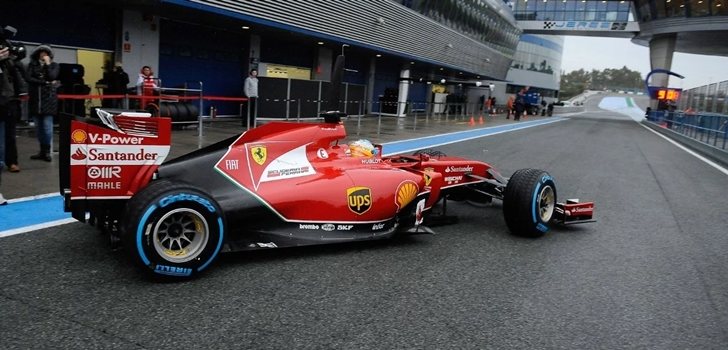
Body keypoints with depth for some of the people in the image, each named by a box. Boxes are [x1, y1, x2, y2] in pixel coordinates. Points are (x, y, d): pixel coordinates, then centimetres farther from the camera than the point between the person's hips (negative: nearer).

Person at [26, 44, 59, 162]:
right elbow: (28, 78, -3)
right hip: (35, 98, 3)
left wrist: (47, 64, -5)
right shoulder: (32, 64, 10)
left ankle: (47, 151, -4)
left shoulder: (54, 65, 6)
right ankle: (42, 151, 12)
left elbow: (52, 77, -10)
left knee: (47, 125, -9)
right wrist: (45, 83, -9)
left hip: (48, 98, -3)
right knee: (38, 126, 5)